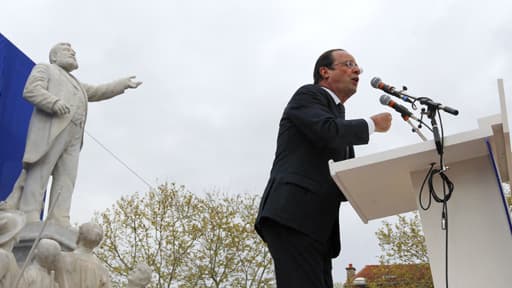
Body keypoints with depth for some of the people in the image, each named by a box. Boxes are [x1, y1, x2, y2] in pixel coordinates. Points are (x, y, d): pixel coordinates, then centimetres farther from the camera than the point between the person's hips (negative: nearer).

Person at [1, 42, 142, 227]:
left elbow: (98, 92, 36)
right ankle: (28, 219, -25)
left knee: (66, 177, -8)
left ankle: (59, 222, -18)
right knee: (39, 172, -17)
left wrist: (124, 84, 32)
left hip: (73, 135, 7)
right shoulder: (44, 69, 18)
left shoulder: (76, 85, 40)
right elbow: (31, 90, 1)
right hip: (51, 126, -7)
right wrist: (55, 103, -17)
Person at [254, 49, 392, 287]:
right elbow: (327, 132, -15)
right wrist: (372, 124, 1)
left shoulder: (339, 118, 30)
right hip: (292, 216, -9)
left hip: (316, 227, 9)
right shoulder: (308, 95, 7)